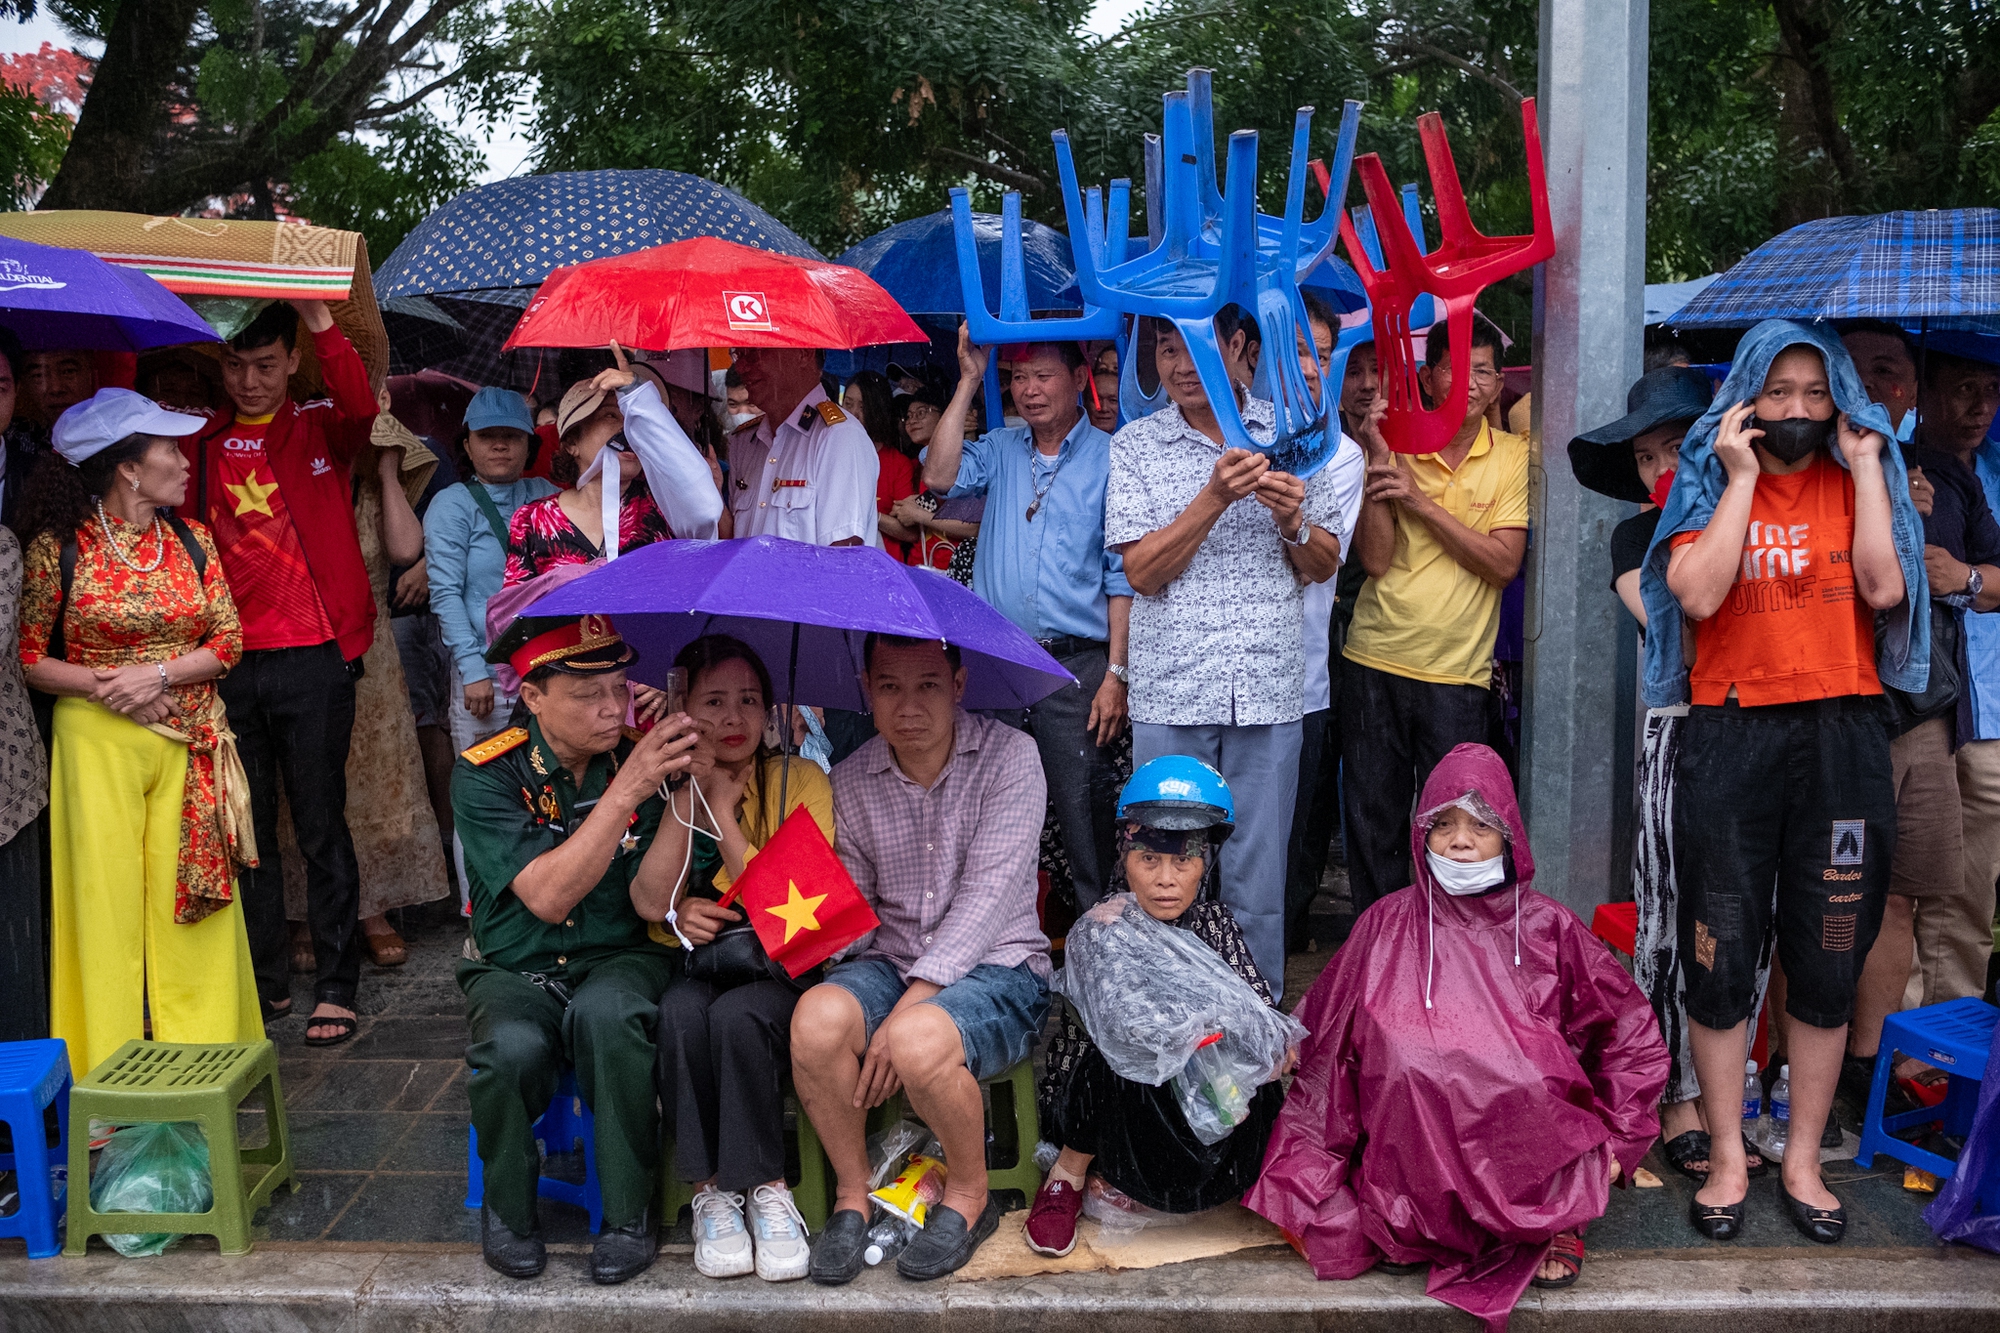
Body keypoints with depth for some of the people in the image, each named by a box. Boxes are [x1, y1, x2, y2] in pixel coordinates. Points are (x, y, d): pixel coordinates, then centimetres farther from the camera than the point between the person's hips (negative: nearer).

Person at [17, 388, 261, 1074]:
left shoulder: (192, 541, 7)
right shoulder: (57, 547, -4)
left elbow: (227, 643, 4)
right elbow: (29, 657, -1)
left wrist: (158, 674, -11)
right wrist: (101, 684, -16)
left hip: (189, 740, 3)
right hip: (97, 740, -3)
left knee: (191, 894, 5)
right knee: (108, 895, 1)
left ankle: (201, 1048, 16)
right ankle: (114, 1063, 11)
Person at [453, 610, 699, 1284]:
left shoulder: (641, 760, -5)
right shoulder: (485, 774, -10)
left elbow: (648, 900, -13)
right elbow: (547, 896, -22)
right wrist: (627, 790, -30)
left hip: (618, 958, 1)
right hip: (515, 970, 0)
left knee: (605, 1013, -34)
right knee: (514, 1049, -33)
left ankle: (628, 1210, -14)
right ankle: (508, 1207, -1)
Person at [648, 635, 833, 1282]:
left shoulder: (800, 781, 0)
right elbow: (653, 903, -4)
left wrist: (721, 806, -12)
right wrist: (689, 790, -13)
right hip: (692, 967, 2)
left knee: (738, 1015, -34)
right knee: (680, 1012, -32)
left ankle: (766, 1188, -17)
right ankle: (710, 1189, -19)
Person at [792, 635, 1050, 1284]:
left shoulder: (1008, 755, -7)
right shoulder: (851, 779, 6)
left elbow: (988, 895, -16)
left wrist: (911, 1002, -23)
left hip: (997, 965, -4)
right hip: (890, 962, 4)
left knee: (918, 1041, -35)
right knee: (817, 1018, -29)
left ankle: (969, 1196, -4)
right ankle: (852, 1194, -5)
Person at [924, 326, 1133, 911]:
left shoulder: (1108, 458, 1)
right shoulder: (999, 448, 13)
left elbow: (1123, 577, -2)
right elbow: (939, 479, -7)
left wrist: (1116, 673, -8)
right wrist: (969, 380, -3)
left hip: (1075, 665, -4)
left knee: (1082, 814, -4)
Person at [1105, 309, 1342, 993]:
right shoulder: (1135, 446, 5)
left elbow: (1323, 567, 11)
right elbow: (1142, 572, -5)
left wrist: (1292, 519, -10)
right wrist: (1215, 497, -16)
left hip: (1269, 690, 1)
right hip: (1172, 692, 0)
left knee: (1258, 879, 4)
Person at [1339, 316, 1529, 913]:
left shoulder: (1514, 456, 2)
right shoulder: (1395, 446, 1)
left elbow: (1504, 563, -9)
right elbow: (1375, 560, -8)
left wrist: (1421, 501, -15)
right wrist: (1376, 459, -14)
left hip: (1458, 673, -1)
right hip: (1374, 662, 1)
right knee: (1370, 819, 8)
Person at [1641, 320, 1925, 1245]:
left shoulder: (1857, 478, 10)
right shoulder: (1708, 482, 6)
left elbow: (1885, 589, -9)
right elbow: (1698, 594, -13)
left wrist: (1865, 467, -5)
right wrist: (1744, 476, -8)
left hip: (1841, 734, 2)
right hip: (1732, 733, -1)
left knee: (1826, 960, 6)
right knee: (1721, 957, 2)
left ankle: (1803, 1160, 21)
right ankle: (1727, 1159, 16)